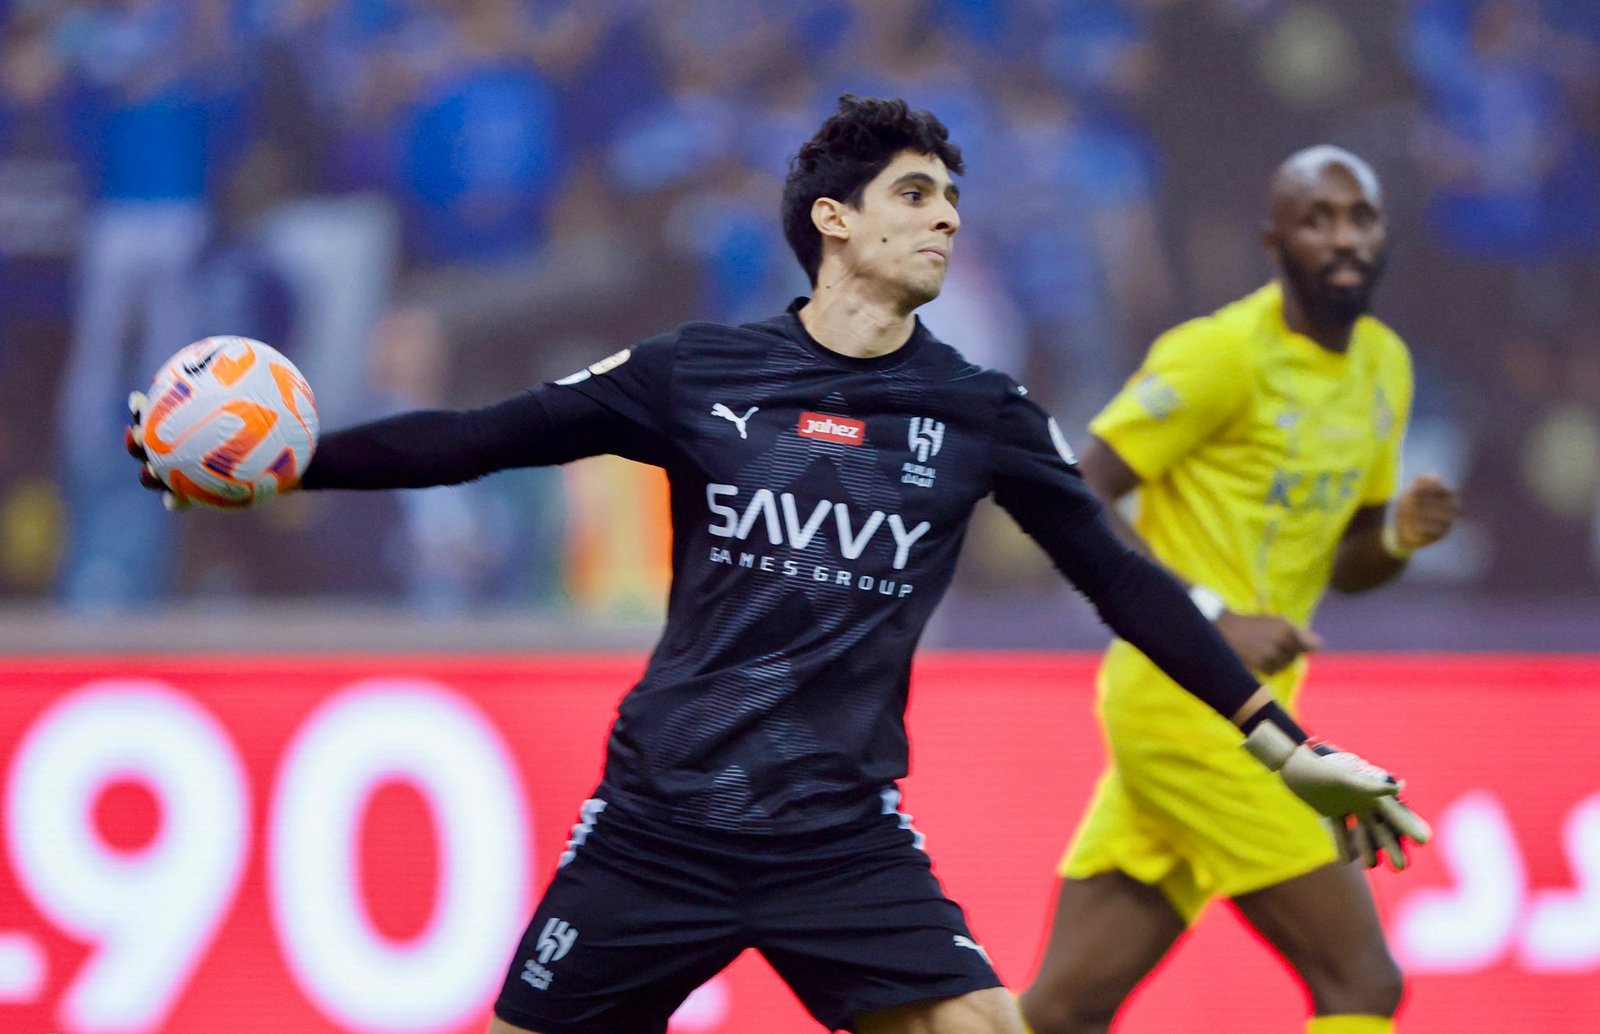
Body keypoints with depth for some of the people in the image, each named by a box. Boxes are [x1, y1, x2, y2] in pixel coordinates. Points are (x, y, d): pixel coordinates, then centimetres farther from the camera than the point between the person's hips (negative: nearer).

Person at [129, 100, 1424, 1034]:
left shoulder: (982, 416, 3)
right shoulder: (697, 375, -1)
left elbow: (1124, 584, 9)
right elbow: (476, 440, 2)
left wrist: (1284, 744, 6)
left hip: (843, 838, 1)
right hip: (661, 815, -1)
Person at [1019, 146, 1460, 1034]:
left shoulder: (1384, 365, 14)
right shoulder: (1220, 354, -11)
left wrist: (1400, 535, -1)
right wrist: (1208, 619, -21)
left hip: (1242, 708, 8)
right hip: (1185, 701, -8)